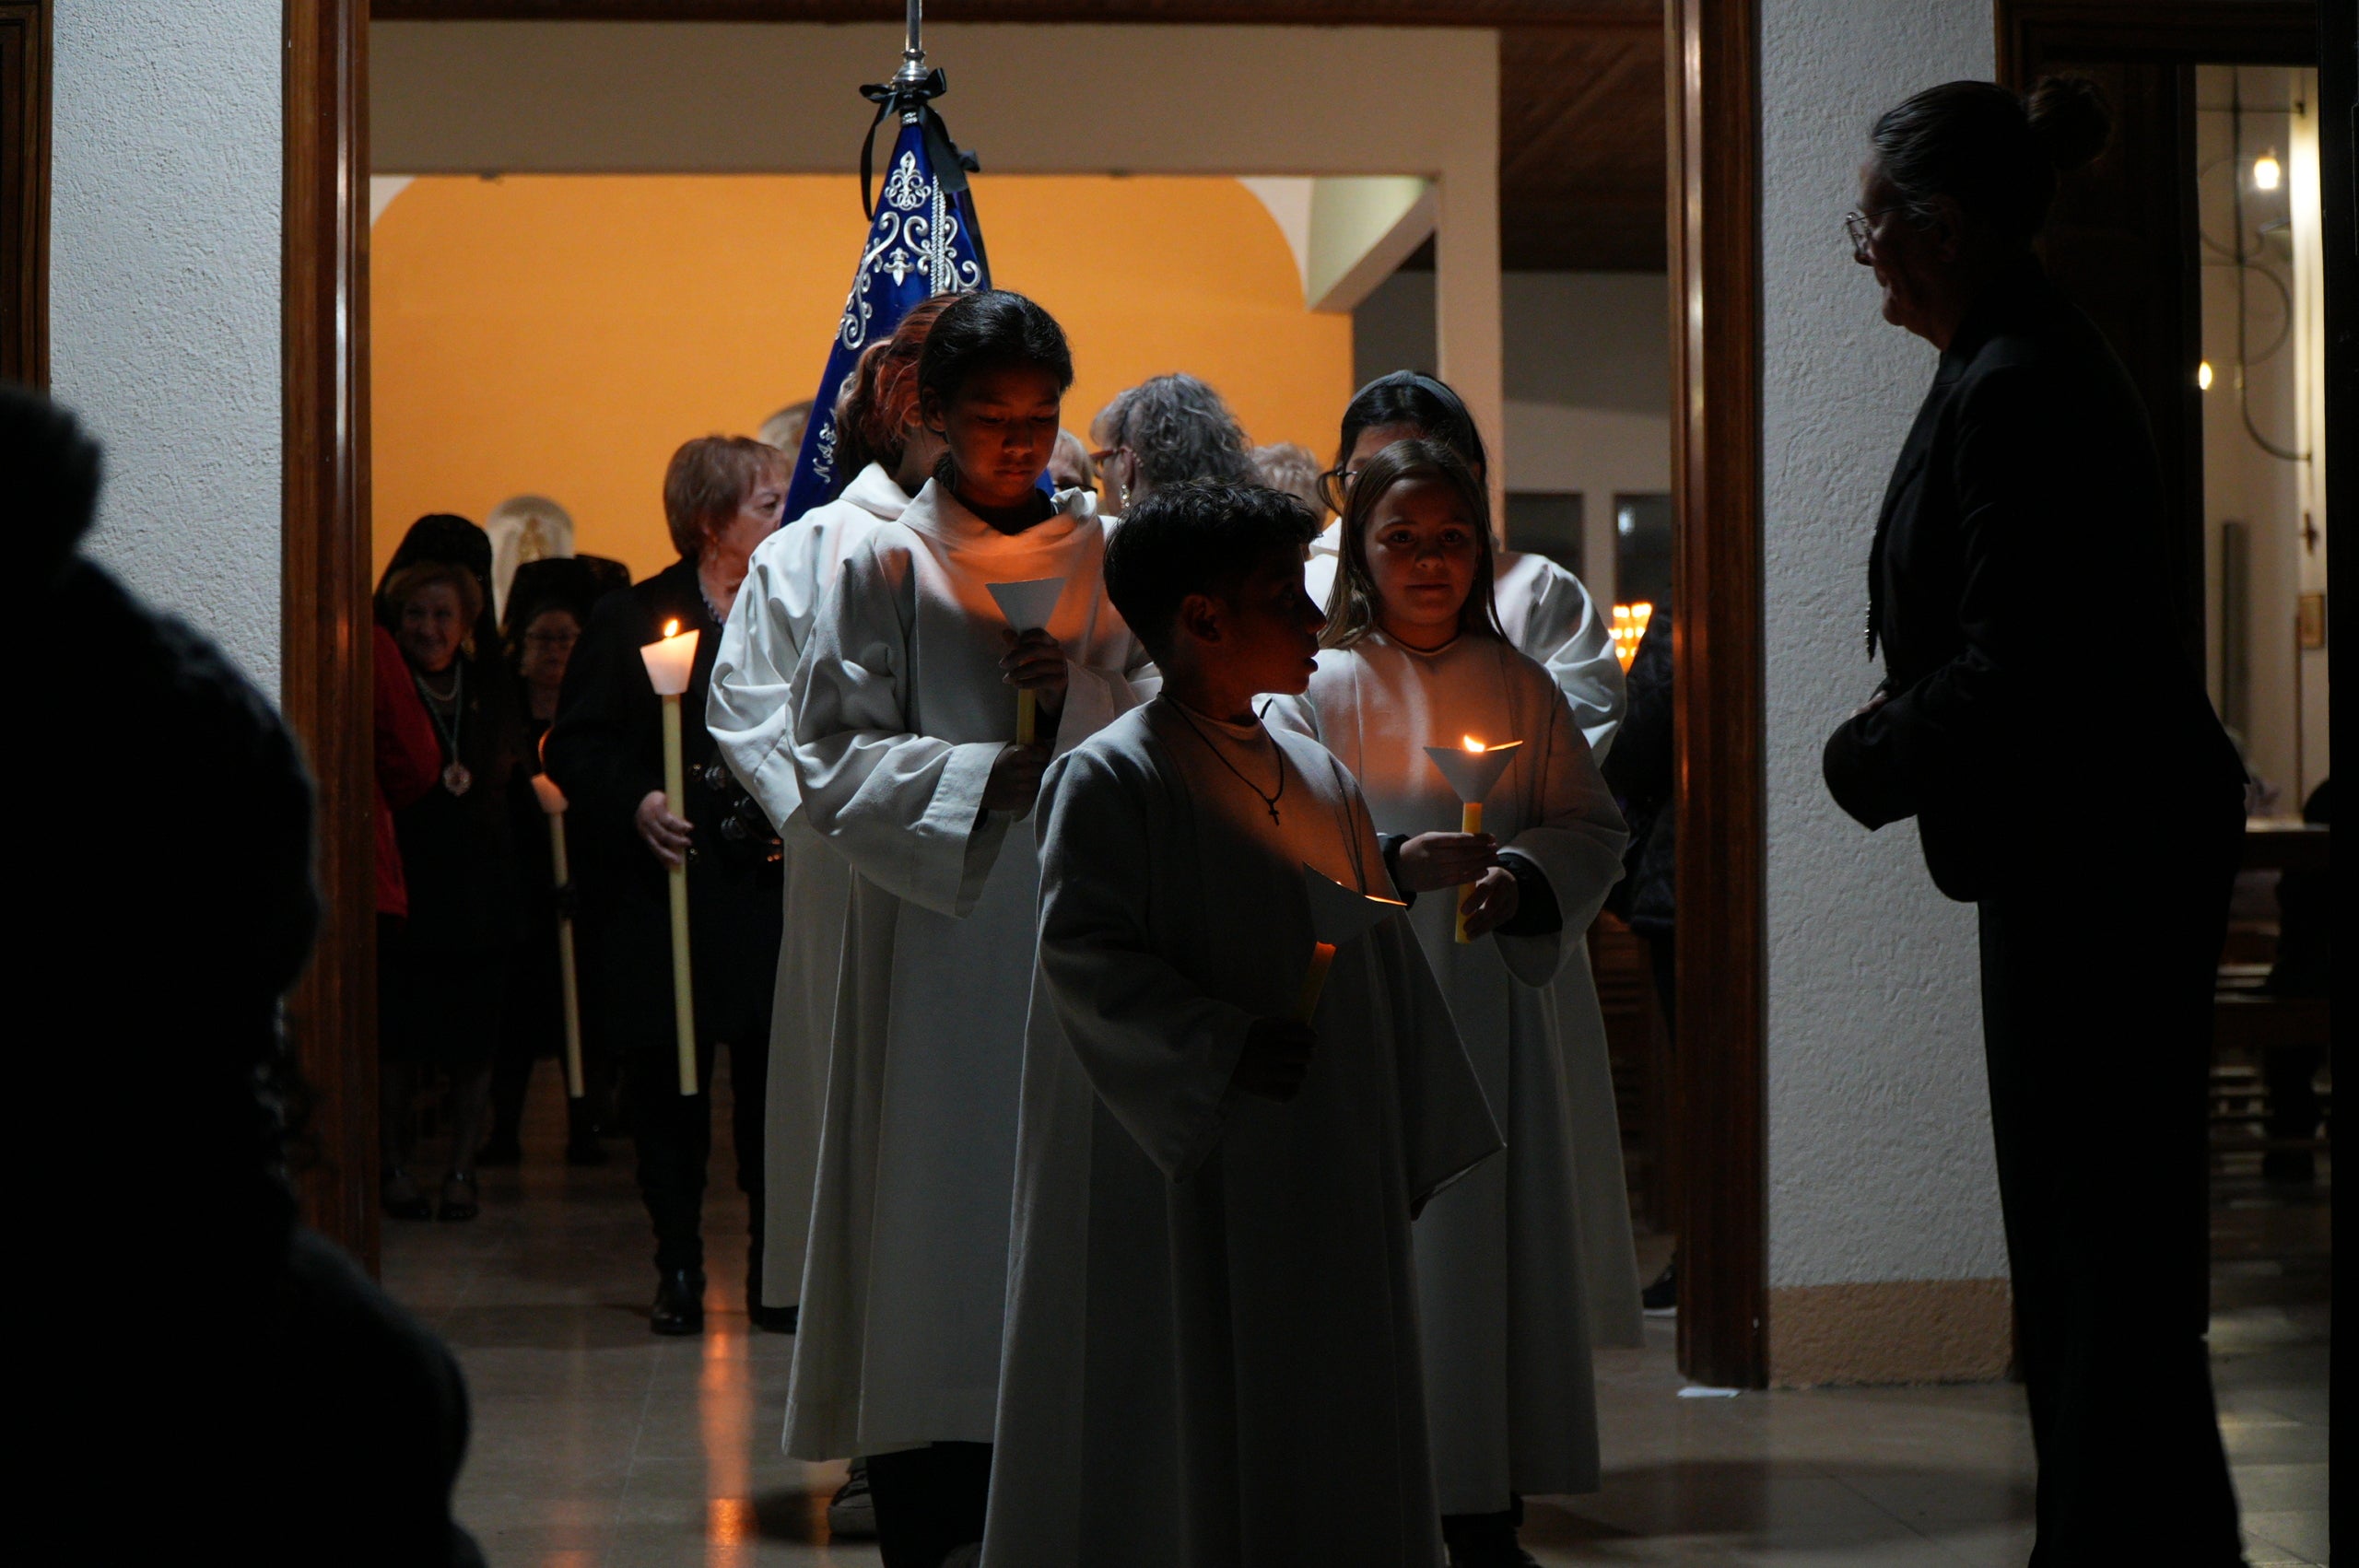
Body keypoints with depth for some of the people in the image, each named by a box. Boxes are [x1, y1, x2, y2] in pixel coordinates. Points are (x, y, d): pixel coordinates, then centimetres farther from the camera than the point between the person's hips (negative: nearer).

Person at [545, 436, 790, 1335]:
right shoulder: (631, 621, 2)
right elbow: (572, 748, 0)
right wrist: (635, 801, -15)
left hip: (774, 891, 2)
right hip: (668, 899, -2)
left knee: (776, 1084, 0)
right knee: (669, 1084, 3)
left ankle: (776, 1274, 11)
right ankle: (678, 1271, 14)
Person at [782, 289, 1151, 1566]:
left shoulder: (1104, 561, 13)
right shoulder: (887, 568, 4)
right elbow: (837, 763, -4)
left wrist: (1079, 695, -9)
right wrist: (995, 772, -16)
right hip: (935, 948, -3)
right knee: (936, 1210, -4)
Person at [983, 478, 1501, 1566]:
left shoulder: (1321, 778, 13)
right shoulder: (1109, 780, -9)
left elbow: (1384, 971, 15)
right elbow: (1082, 954, -18)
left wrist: (1413, 1150, 13)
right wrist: (1221, 1048, -26)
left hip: (1326, 1190, 7)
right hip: (1180, 1186, -7)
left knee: (1325, 1442, 10)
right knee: (1181, 1450, -2)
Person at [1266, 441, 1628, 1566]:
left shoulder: (1518, 685, 10)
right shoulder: (1314, 687, 2)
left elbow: (1593, 828, 10)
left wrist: (1522, 876, -9)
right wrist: (1397, 863, -19)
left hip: (1491, 1010, 3)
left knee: (1492, 1241, 3)